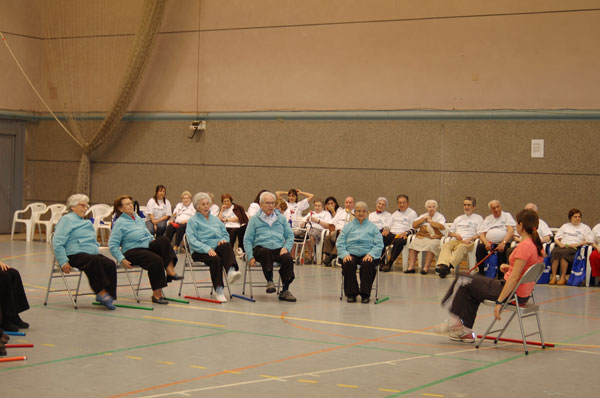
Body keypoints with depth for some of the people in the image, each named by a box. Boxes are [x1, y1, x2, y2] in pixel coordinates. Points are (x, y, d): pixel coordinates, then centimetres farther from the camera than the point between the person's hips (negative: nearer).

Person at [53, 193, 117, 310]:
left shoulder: (87, 223, 32)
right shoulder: (67, 219, 6)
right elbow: (57, 243, -5)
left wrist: (97, 251, 17)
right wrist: (63, 262, -16)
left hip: (92, 253, 7)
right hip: (75, 255, -7)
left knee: (110, 264, -23)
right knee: (94, 261, -37)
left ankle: (108, 295, -28)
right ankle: (101, 291, -38)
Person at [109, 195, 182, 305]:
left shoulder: (138, 218, 19)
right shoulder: (120, 223, -4)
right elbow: (112, 245, -8)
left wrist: (153, 241, 9)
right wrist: (121, 259, -19)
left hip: (147, 246, 7)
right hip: (132, 251, -7)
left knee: (163, 240, -19)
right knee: (156, 260, -31)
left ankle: (170, 271, -26)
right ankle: (156, 294, -26)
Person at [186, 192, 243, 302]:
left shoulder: (215, 219, 25)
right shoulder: (193, 221, 6)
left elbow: (225, 234, 23)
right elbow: (192, 241, -7)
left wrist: (223, 240, -4)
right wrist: (207, 249, -22)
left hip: (217, 248, 4)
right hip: (200, 252, -4)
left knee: (227, 245, -32)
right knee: (216, 259, -37)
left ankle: (231, 271, -55)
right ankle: (219, 291, -37)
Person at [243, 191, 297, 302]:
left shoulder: (281, 218, 22)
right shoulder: (254, 220, 14)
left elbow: (290, 236, 18)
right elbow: (247, 240, 8)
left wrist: (286, 247, -3)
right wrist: (250, 257, -6)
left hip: (279, 248, 2)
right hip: (261, 248, -2)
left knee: (288, 258, -31)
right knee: (266, 252, -39)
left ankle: (285, 290, -25)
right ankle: (269, 281, -31)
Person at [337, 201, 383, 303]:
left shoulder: (373, 227, 16)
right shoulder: (347, 226, 19)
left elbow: (379, 244, 5)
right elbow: (340, 243, 9)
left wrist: (370, 254, -14)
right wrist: (345, 254, -11)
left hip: (367, 255, -1)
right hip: (351, 254, 1)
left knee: (367, 264, -35)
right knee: (348, 263, -33)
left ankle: (365, 294, -24)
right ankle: (351, 294, -22)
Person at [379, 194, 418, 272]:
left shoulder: (412, 213, 11)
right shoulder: (395, 213, 29)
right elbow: (388, 224, 21)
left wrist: (405, 233, -19)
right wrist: (386, 229, -3)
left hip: (403, 236, -5)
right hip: (391, 234, 5)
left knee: (398, 241, -41)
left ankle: (389, 263, -36)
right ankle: (381, 263, -24)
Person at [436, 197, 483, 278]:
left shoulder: (478, 218, 19)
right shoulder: (459, 218, 34)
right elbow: (449, 232, 30)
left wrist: (470, 239, -13)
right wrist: (455, 234, 6)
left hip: (468, 242, -4)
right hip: (455, 240, 4)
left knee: (461, 247, -40)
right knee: (446, 245, -31)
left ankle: (449, 265, -60)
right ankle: (443, 265, -56)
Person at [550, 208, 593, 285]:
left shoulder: (585, 228, 19)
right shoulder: (565, 226, 28)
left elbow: (590, 241, 6)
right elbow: (556, 238, 22)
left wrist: (577, 244, -7)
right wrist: (560, 243, -1)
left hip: (574, 248, -3)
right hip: (562, 246, 3)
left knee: (564, 252, -37)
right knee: (555, 251, -34)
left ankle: (563, 278, -36)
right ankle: (553, 277, -38)